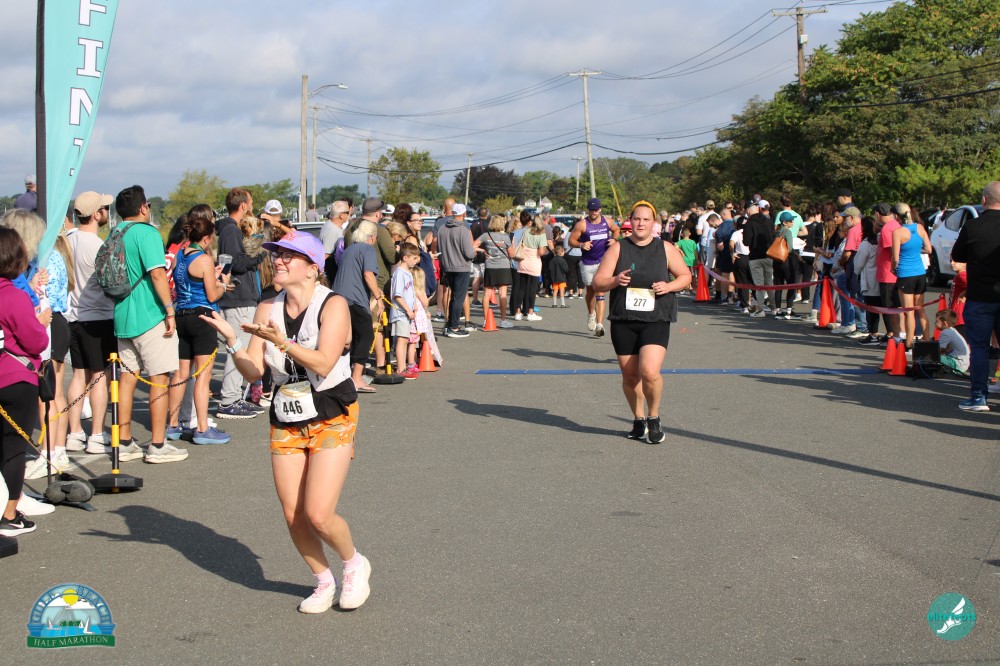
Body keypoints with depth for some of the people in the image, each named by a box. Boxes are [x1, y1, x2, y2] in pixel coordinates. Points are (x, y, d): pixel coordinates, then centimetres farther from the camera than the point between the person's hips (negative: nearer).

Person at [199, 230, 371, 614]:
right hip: (286, 421, 5)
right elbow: (254, 372, -1)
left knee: (318, 515, -13)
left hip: (331, 422, -5)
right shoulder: (268, 309, 3)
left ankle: (355, 564, 17)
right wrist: (232, 342, -18)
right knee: (293, 516, 3)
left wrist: (282, 342, -36)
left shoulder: (333, 305, -12)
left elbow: (324, 363, -25)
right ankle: (324, 582, 27)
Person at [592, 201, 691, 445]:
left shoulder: (666, 249, 4)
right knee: (629, 376, 8)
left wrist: (669, 286, -8)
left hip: (656, 321, -2)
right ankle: (638, 419, 30)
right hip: (623, 321, 2)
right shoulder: (618, 249, 4)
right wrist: (615, 281, -20)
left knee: (649, 371, -18)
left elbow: (685, 276, 12)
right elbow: (598, 282, 1)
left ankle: (653, 418, 6)